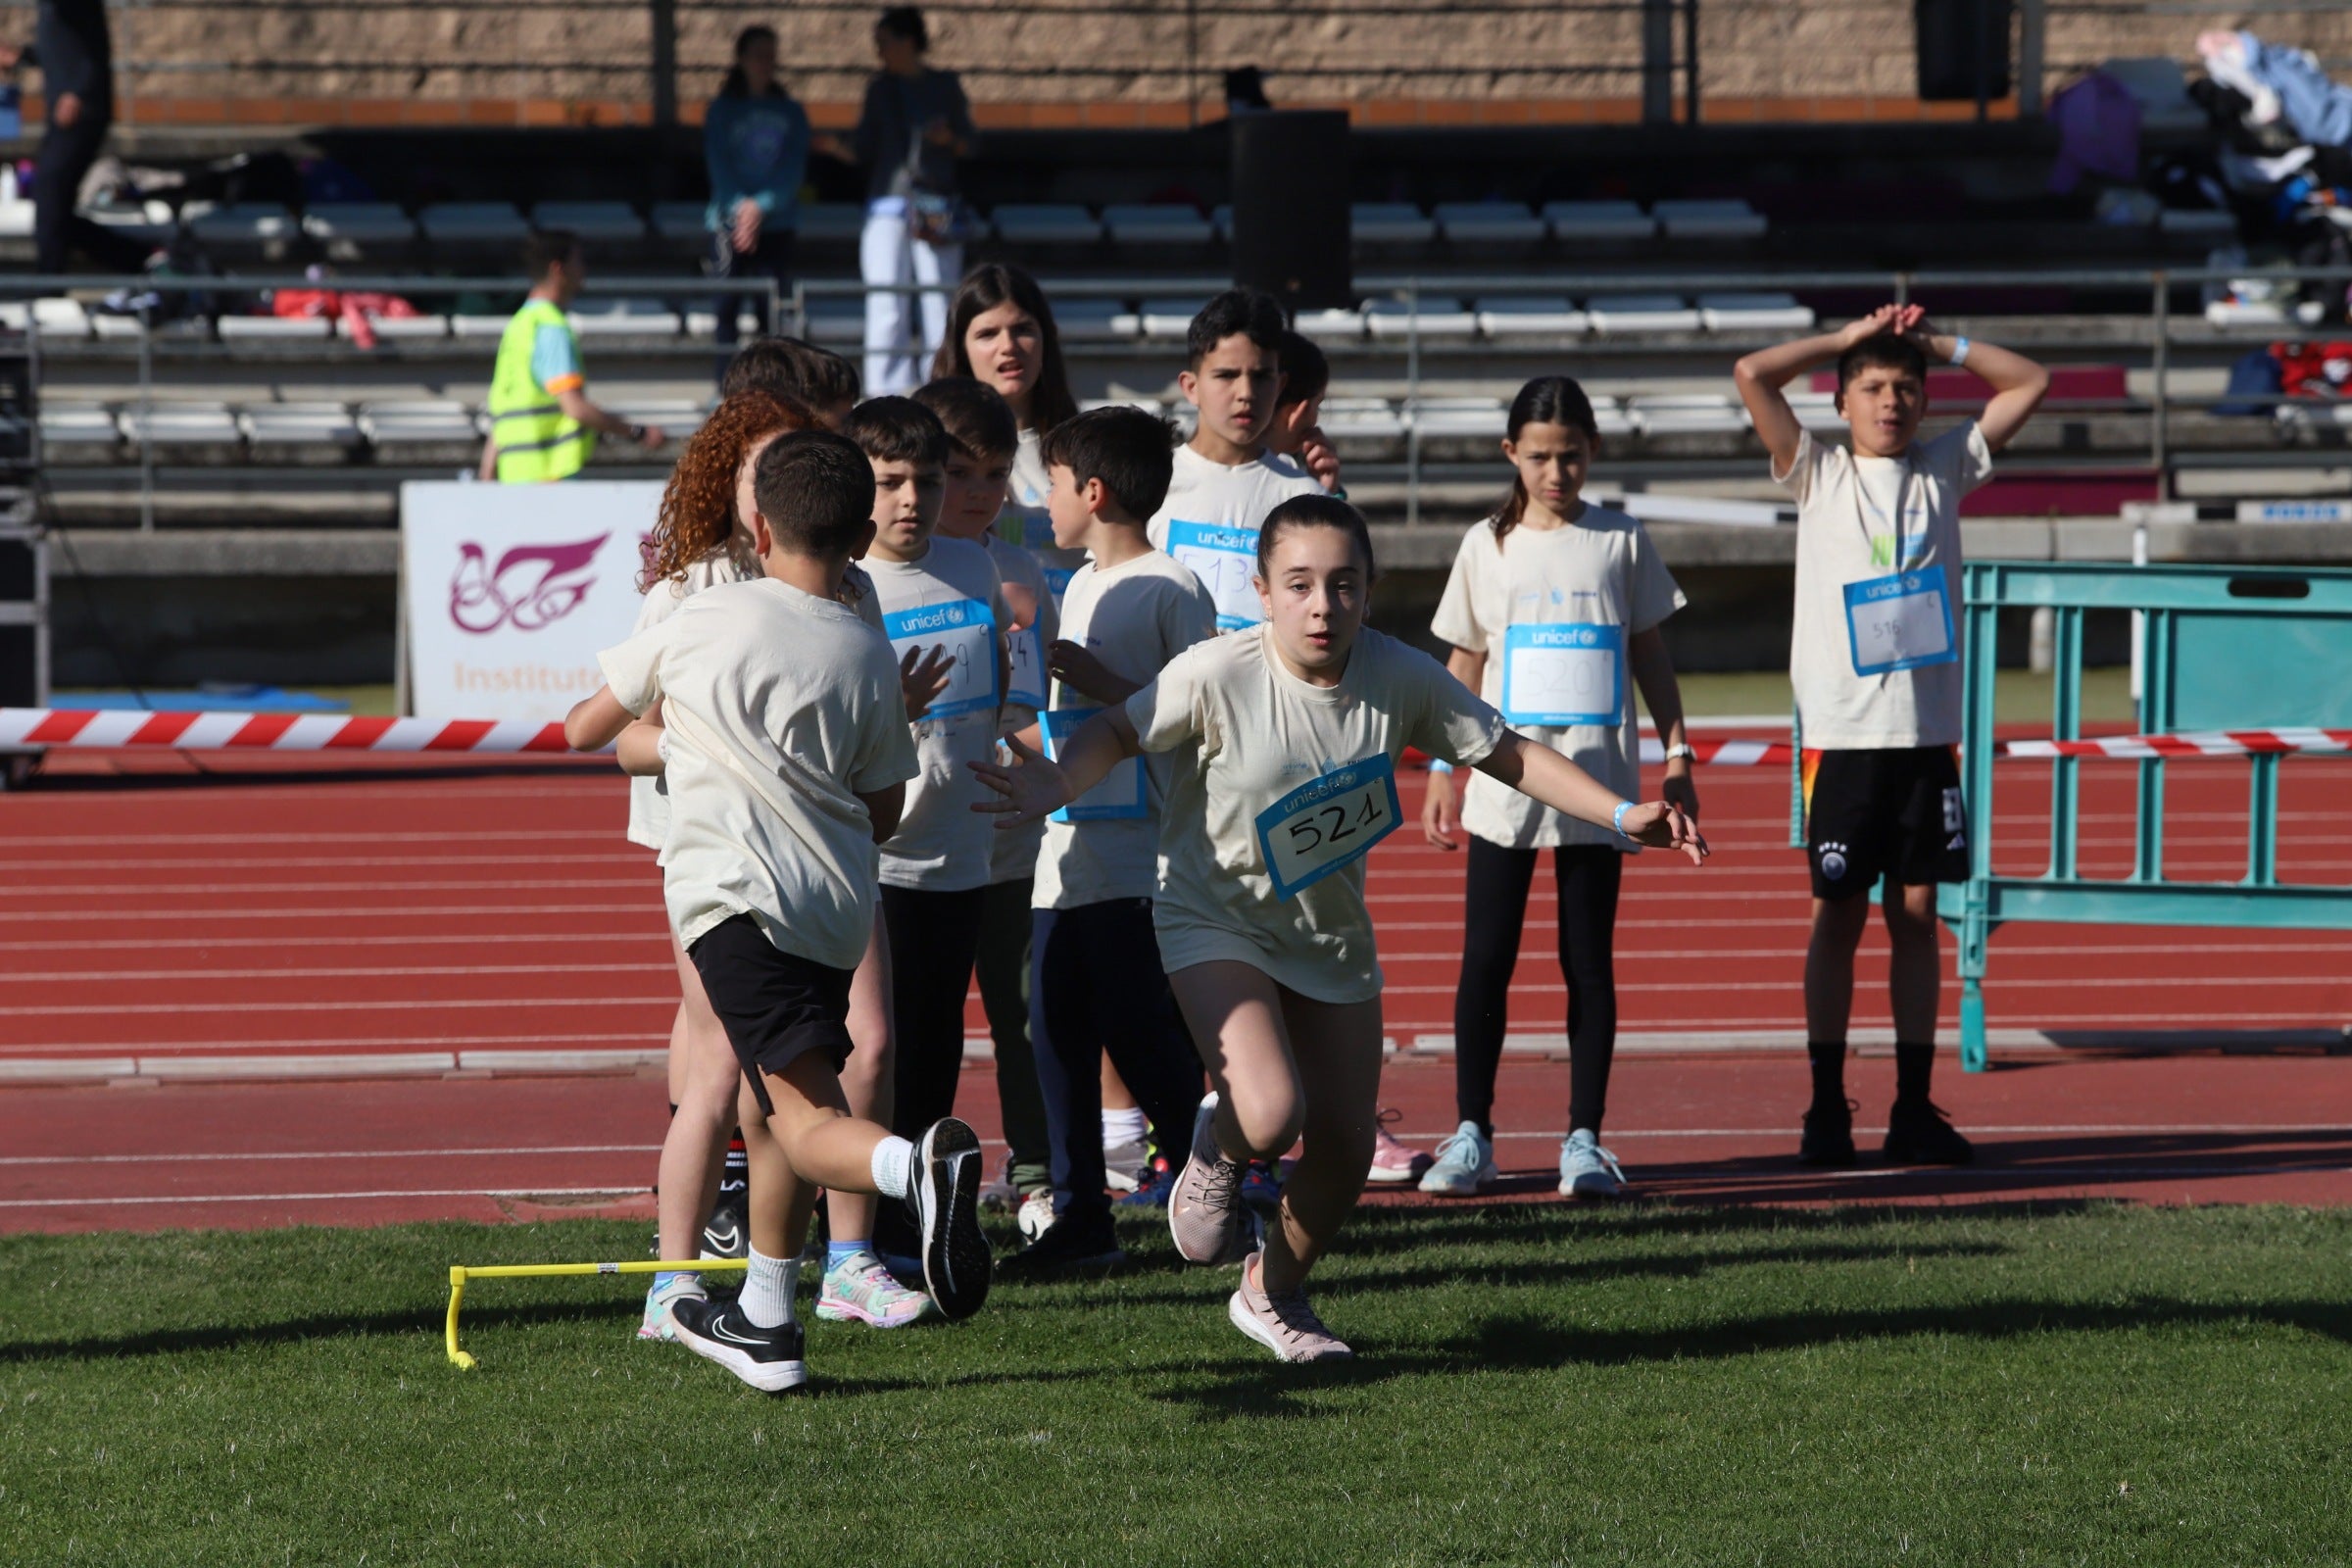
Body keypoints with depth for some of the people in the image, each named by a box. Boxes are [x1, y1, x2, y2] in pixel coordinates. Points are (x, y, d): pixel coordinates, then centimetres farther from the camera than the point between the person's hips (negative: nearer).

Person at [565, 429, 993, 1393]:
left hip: (735, 893, -5)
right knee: (766, 1107, 22)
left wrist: (661, 745, 36)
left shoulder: (705, 618, 4)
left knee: (810, 1119, -17)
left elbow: (586, 730, 16)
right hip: (837, 909, 5)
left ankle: (922, 1166, -49)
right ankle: (763, 1326, 30)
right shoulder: (867, 654, 10)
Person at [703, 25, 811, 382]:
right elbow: (718, 164, -1)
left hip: (776, 222, 1)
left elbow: (793, 168, 0)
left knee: (771, 309, -5)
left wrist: (761, 206, -14)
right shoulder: (722, 110, 7)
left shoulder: (790, 112, 9)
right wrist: (741, 205, -17)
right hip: (729, 220, -1)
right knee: (727, 307, -5)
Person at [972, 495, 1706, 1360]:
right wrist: (1060, 785, -34)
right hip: (1215, 918, -4)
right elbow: (1119, 730, -12)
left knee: (1344, 1147, 7)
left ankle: (1273, 1292, 36)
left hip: (1333, 932, 4)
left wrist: (1625, 815, -11)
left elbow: (1511, 755, -3)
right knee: (1269, 1116, -26)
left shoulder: (1401, 678, -14)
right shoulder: (1219, 674, -24)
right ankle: (1215, 1147, 14)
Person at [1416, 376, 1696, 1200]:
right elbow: (1464, 667, 10)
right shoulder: (1488, 546, 5)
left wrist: (1676, 756, 4)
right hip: (1504, 785, 0)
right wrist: (1442, 774, 5)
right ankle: (1471, 1134, 6)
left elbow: (1651, 654, 10)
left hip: (1598, 787, 0)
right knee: (1486, 958, -1)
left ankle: (1585, 1139, 6)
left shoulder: (1621, 543, 5)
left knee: (1589, 962, 2)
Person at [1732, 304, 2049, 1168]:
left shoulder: (1943, 469, 11)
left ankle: (1914, 1108, 8)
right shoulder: (1819, 473, 4)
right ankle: (1827, 1111, 4)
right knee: (1837, 917, 0)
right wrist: (1848, 337, 1)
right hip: (1840, 730, -2)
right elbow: (1751, 373, -6)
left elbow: (2031, 382, 13)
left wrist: (1940, 343, 8)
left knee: (1917, 915, 4)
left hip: (1928, 729, 2)